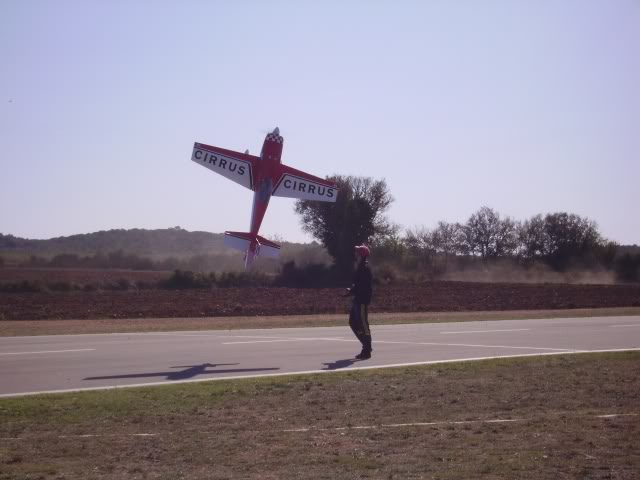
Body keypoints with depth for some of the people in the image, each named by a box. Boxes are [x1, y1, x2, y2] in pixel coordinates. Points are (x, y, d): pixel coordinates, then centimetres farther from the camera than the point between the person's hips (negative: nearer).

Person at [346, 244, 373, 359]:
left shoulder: (365, 268, -16)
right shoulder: (361, 267, 16)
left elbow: (364, 286, -23)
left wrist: (352, 291, -16)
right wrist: (352, 290, 7)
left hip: (362, 301, -11)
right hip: (357, 300, 11)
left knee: (363, 325, -6)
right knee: (353, 323, 15)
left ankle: (367, 351, -1)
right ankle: (366, 346, 22)